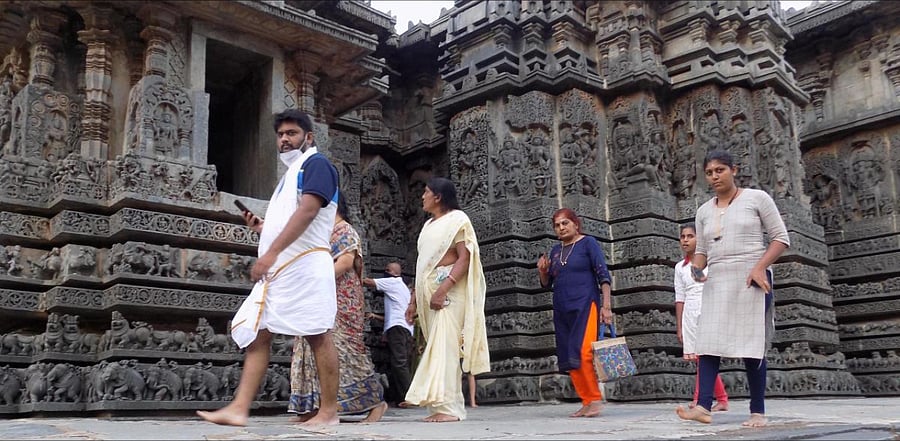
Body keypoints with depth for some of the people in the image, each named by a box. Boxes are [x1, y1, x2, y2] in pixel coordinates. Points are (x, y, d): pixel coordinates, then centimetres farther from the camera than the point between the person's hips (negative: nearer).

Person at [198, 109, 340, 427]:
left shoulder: (316, 164, -2)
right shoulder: (291, 174, 27)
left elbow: (308, 211, -18)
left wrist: (271, 252, -23)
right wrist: (261, 228, 13)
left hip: (304, 265, -10)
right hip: (277, 269, 10)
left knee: (318, 336, -5)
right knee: (256, 335, 2)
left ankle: (329, 412, 1)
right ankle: (239, 409, 0)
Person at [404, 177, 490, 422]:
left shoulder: (457, 219, -2)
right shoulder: (429, 225, 22)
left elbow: (465, 258, -12)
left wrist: (443, 288, -24)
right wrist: (414, 300, 17)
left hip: (449, 289, -8)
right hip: (428, 291, 8)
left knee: (444, 344, -15)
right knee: (437, 346, 3)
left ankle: (448, 407, -17)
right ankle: (451, 406, 3)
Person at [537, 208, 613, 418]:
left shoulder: (588, 243, 2)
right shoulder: (555, 250, 16)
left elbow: (603, 275, -4)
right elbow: (547, 284, 21)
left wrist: (606, 305, -13)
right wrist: (542, 271, -1)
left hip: (585, 305, -6)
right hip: (561, 310, 6)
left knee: (582, 353, -19)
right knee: (568, 359, 3)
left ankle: (595, 399, -6)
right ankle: (586, 402, 11)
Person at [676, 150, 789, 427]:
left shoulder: (757, 198, 2)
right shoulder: (704, 211, 15)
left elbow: (781, 238, 0)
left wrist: (760, 267, -15)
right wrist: (696, 267, -6)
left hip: (749, 279, -4)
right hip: (716, 281, 4)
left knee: (751, 345, -4)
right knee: (708, 342, -8)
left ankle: (758, 412, 3)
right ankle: (703, 407, -13)